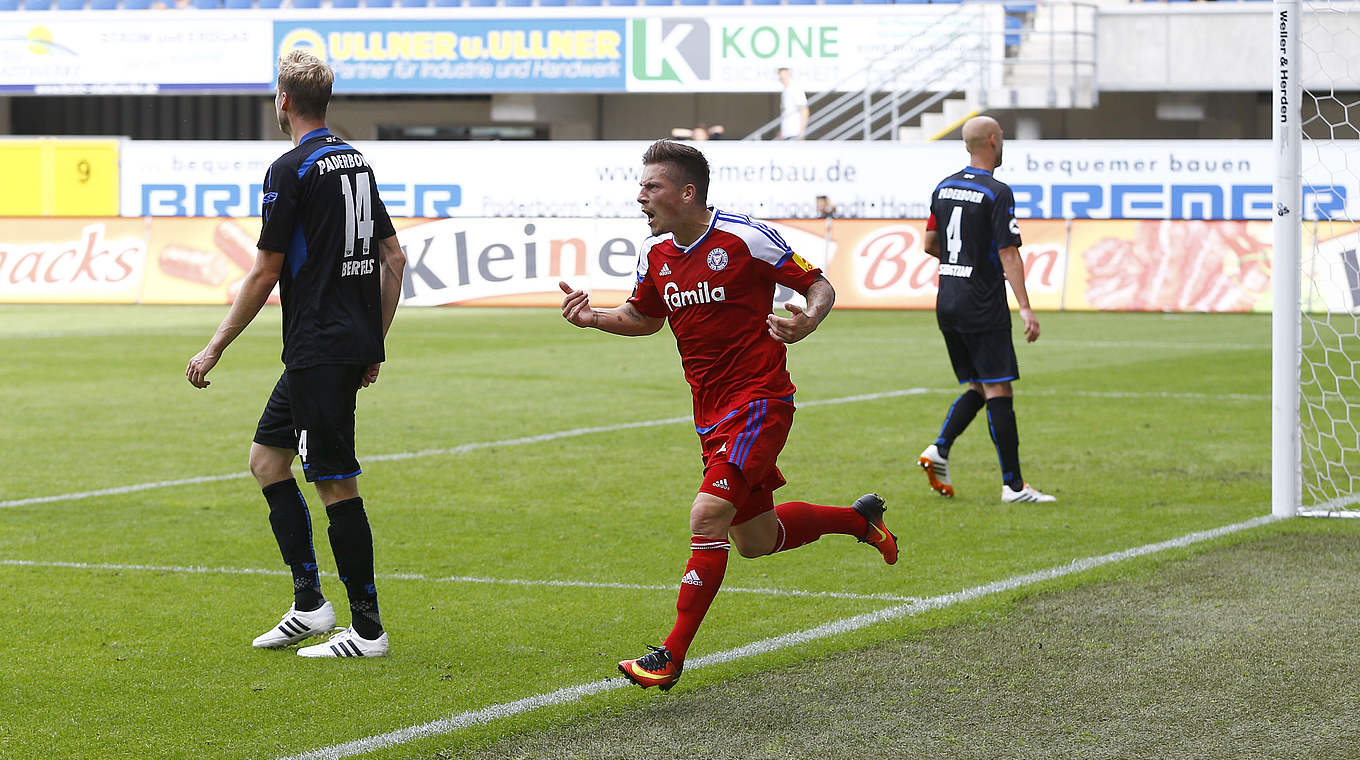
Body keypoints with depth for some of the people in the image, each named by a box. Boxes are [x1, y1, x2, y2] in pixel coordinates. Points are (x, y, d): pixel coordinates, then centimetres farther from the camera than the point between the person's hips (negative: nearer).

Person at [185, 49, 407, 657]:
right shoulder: (356, 162, 13)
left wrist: (215, 348, -3)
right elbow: (393, 257, 15)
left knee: (336, 484, -4)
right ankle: (308, 602, 13)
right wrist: (376, 343, 20)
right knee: (266, 456, 17)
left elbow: (265, 273, -11)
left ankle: (368, 629, -1)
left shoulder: (291, 171, -12)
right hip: (355, 344, 9)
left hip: (319, 350, -9)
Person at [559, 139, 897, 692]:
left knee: (707, 517, -21)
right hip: (711, 413, 8)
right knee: (755, 540, 16)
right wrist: (593, 317, 3)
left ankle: (672, 655, -15)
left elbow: (819, 285, -5)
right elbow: (645, 318, 23)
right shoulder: (655, 254, 6)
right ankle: (859, 519, 41)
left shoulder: (744, 239, -14)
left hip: (759, 403, -8)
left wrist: (807, 322, -28)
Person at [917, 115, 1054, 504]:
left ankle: (939, 449, -3)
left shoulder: (944, 188, 10)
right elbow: (1009, 254, -18)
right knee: (999, 391, -5)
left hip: (947, 306, 8)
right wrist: (1025, 308, -19)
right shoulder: (997, 194, -13)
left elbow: (930, 244, 17)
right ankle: (1013, 484, -4)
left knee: (978, 388, 16)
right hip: (982, 308, -8)